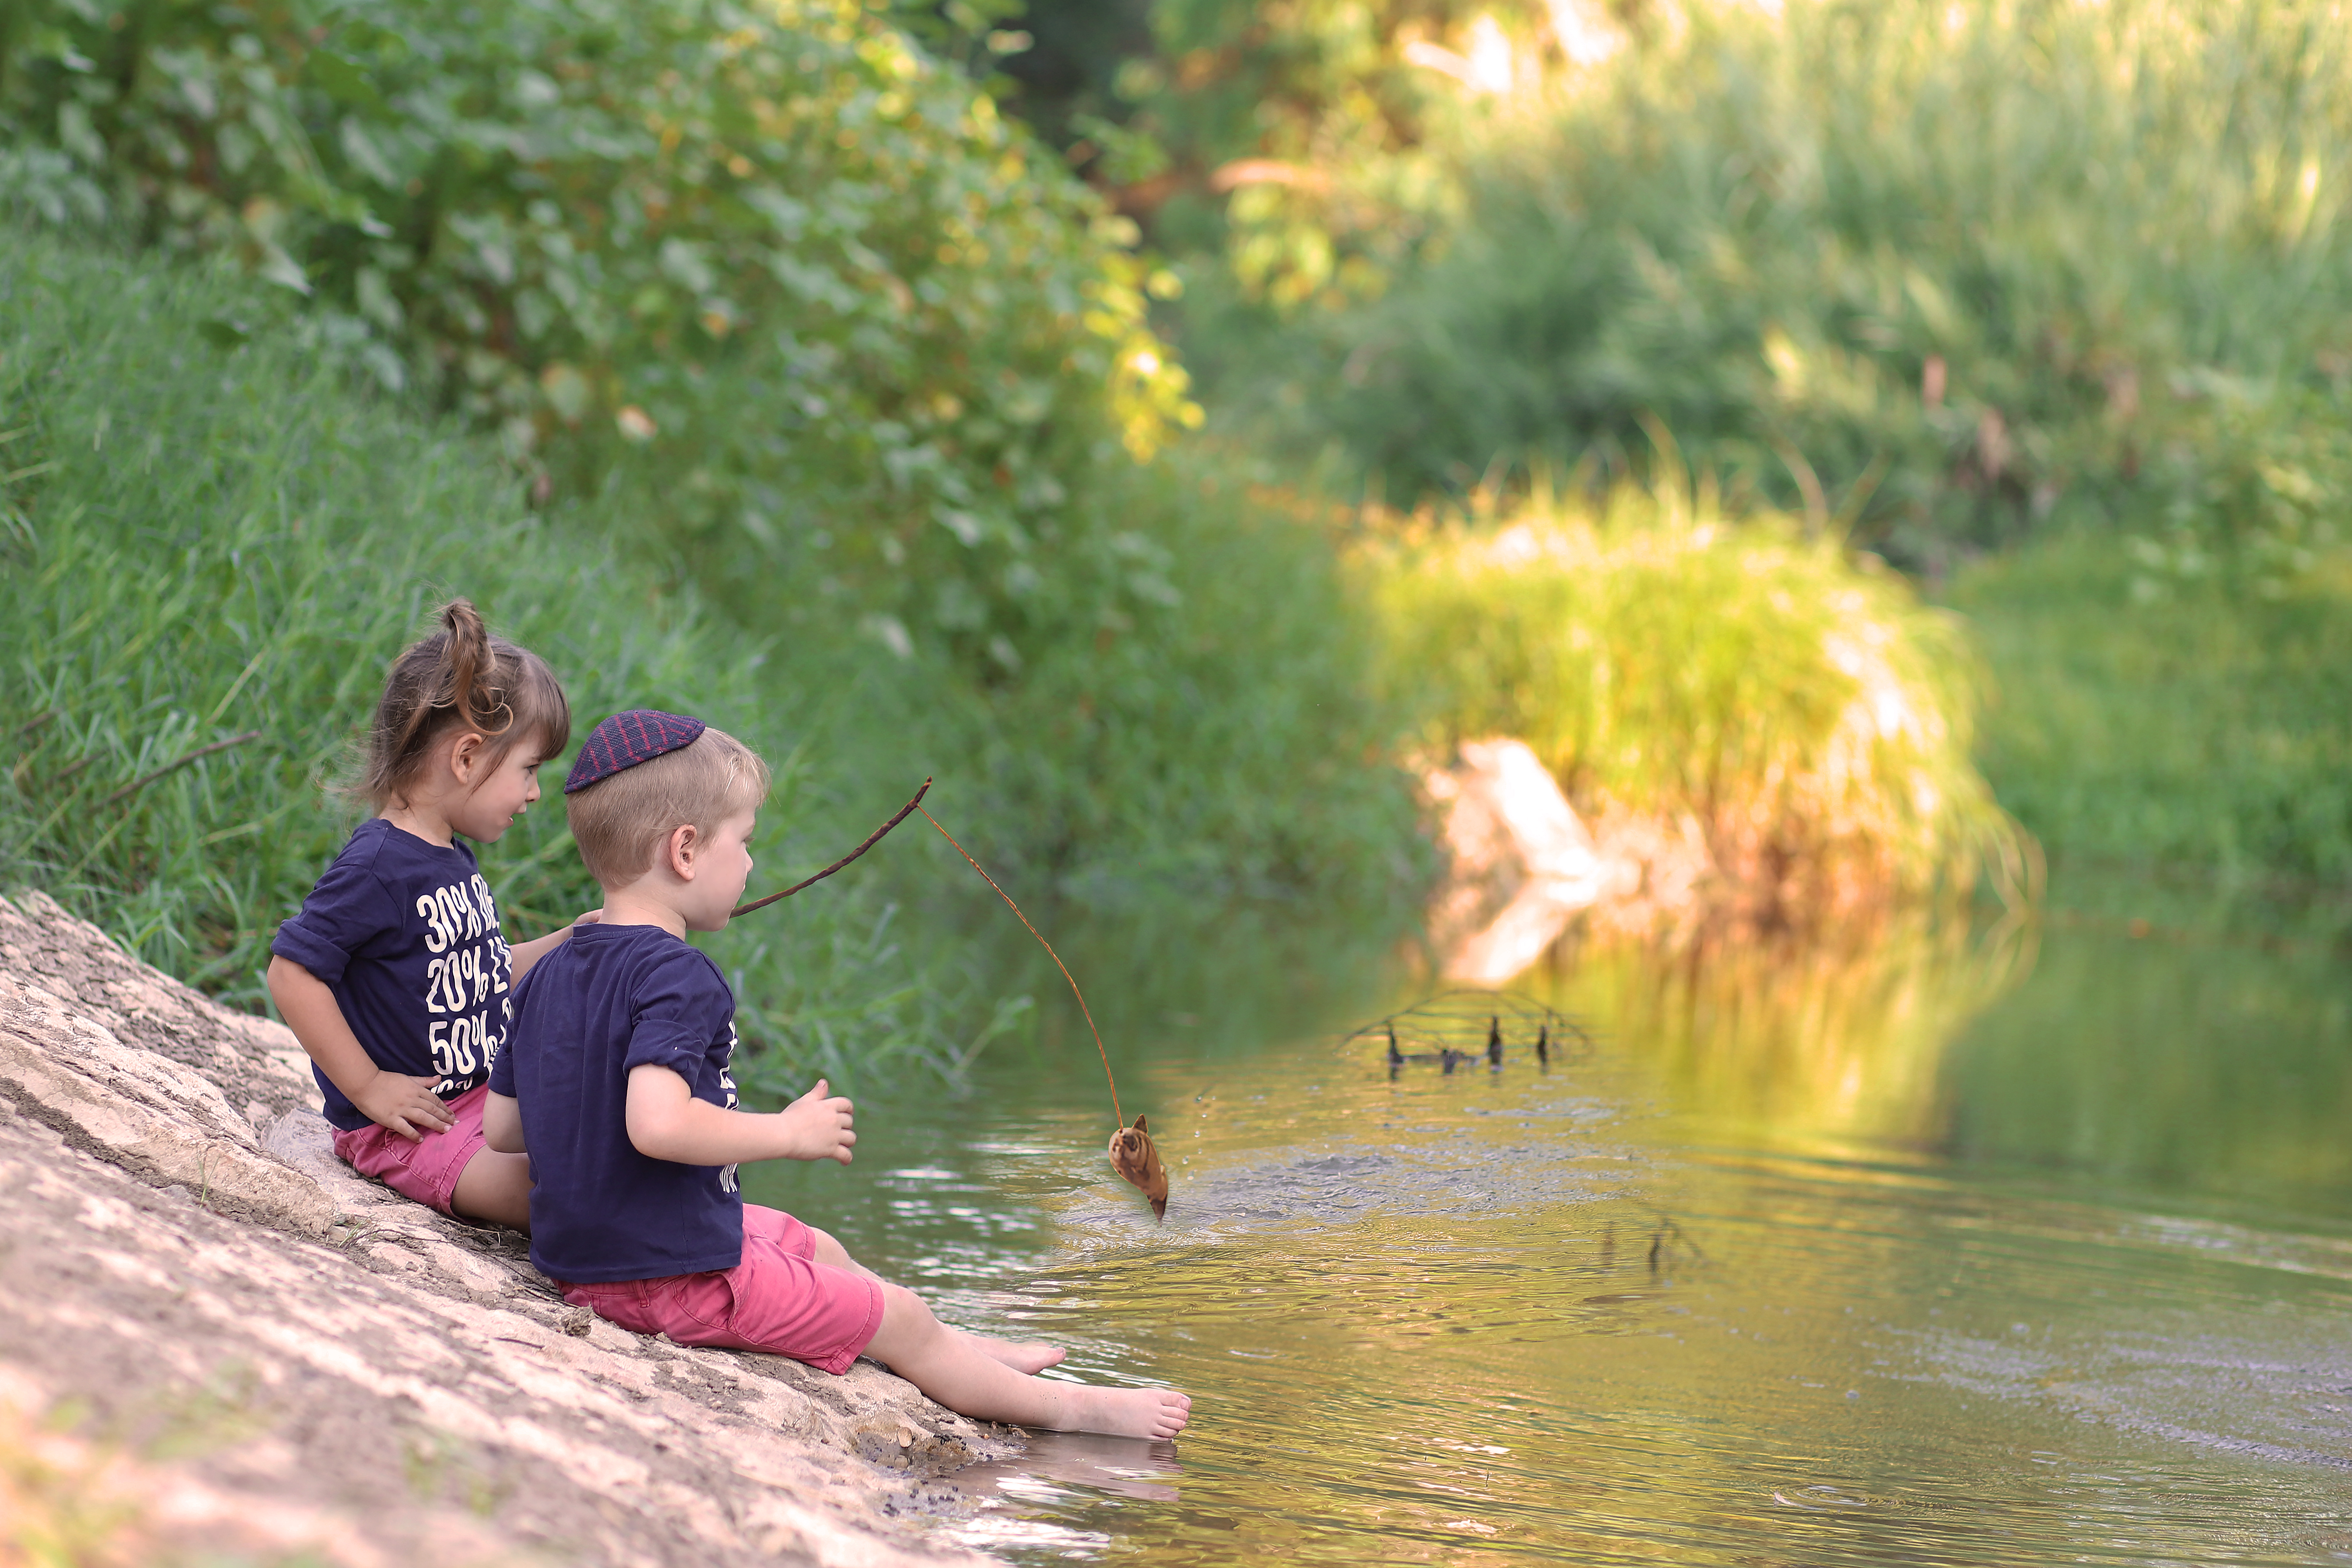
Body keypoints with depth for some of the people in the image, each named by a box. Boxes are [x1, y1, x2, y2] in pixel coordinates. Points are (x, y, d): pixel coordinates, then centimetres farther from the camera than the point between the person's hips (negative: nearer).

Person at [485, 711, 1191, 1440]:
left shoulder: (550, 974, 5)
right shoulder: (674, 977, -23)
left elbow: (501, 1125, 8)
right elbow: (656, 1124, -36)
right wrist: (791, 1133, -23)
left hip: (577, 1260, 10)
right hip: (676, 1276, -10)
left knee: (818, 1249, 30)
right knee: (901, 1318, 7)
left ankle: (967, 1349, 46)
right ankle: (1064, 1407, 22)